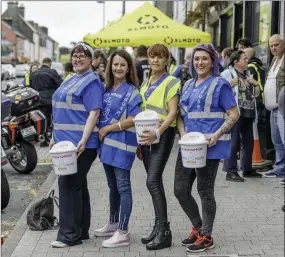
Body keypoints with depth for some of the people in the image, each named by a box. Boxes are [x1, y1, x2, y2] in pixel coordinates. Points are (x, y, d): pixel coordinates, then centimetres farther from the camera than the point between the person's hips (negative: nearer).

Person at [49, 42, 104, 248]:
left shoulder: (91, 81, -9)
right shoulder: (70, 81, 18)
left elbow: (94, 113, -17)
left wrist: (83, 141, -26)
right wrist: (56, 137, 19)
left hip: (79, 143, -9)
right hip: (66, 141, 9)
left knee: (69, 185, -8)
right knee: (78, 185, 12)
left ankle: (70, 234, -1)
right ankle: (81, 231, 20)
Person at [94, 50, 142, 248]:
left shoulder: (132, 91, -8)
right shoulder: (107, 89, 12)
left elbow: (132, 121, -15)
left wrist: (106, 129, -12)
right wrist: (101, 132, 2)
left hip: (122, 144, -7)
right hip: (107, 143, 7)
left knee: (123, 187, -4)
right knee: (113, 186, 17)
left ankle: (123, 233, 1)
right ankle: (113, 223, 31)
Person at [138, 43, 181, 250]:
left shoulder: (172, 82, -5)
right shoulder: (146, 83, 16)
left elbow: (172, 113, -15)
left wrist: (157, 133, -29)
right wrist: (139, 141, 16)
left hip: (163, 135, -7)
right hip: (146, 136, 7)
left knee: (153, 181, -15)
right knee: (154, 182, 9)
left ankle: (164, 232, -9)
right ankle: (159, 227, 18)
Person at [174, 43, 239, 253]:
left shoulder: (220, 84, -5)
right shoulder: (189, 85, 14)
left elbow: (234, 114, -9)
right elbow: (180, 114, 15)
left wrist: (217, 135, -21)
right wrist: (183, 134, -4)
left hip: (210, 145, -7)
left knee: (205, 191, 2)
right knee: (180, 190, 8)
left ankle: (206, 236, 17)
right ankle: (198, 227, 29)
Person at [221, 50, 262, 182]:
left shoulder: (247, 74, 18)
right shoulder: (227, 74, -4)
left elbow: (256, 94, 22)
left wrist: (255, 84, 4)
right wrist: (230, 84, -23)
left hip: (248, 113, 8)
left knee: (248, 142, 13)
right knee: (233, 142, -6)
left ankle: (247, 169, 24)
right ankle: (231, 171, -2)